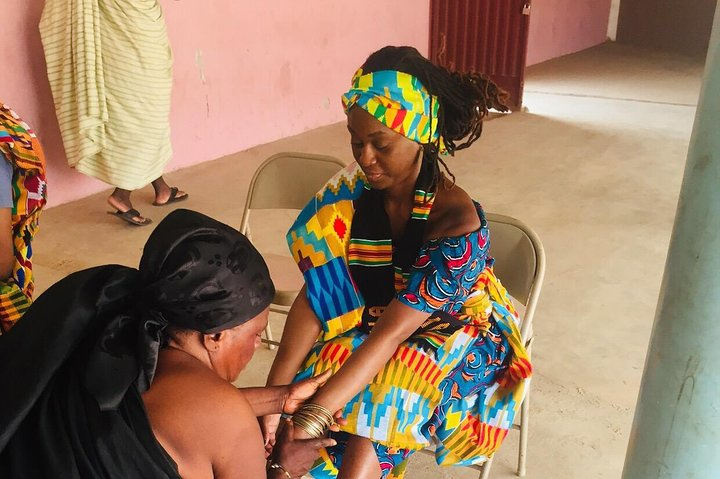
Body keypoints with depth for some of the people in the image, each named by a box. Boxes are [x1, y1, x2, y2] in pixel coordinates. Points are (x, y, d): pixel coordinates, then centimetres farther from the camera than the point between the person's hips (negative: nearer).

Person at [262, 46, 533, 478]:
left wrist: (314, 419, -34)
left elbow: (390, 333, -31)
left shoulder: (457, 225, -29)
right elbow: (315, 297, -17)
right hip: (365, 327, 4)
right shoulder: (351, 194, -14)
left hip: (450, 344, -3)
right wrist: (274, 393, -25)